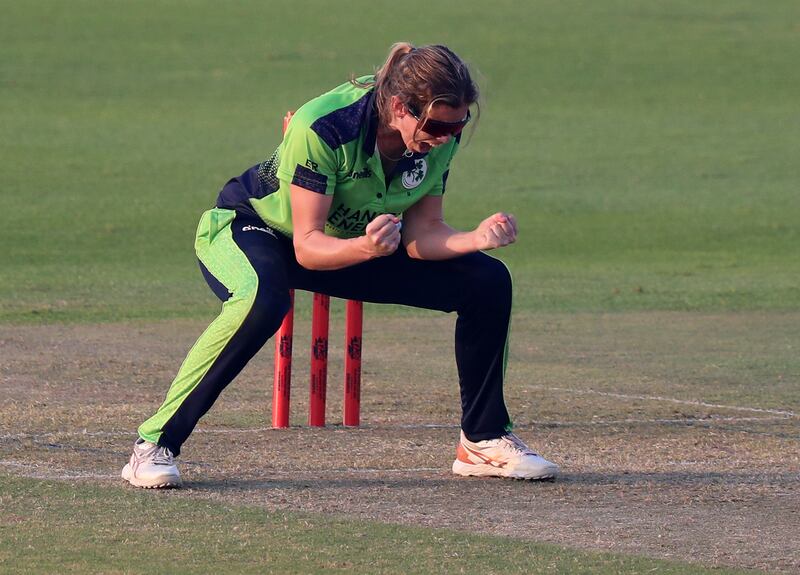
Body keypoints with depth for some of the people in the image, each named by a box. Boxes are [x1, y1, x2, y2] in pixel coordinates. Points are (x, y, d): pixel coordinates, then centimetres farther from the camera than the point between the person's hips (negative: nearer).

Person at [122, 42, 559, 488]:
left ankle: (484, 440, 11)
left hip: (362, 242, 6)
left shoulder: (439, 137, -19)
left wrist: (477, 238, -32)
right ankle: (155, 444, -31)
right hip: (251, 227, -6)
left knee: (487, 281, -8)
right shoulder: (322, 127, -36)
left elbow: (420, 233, -13)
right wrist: (366, 247, -52)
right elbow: (307, 246, -33)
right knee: (263, 298, -42)